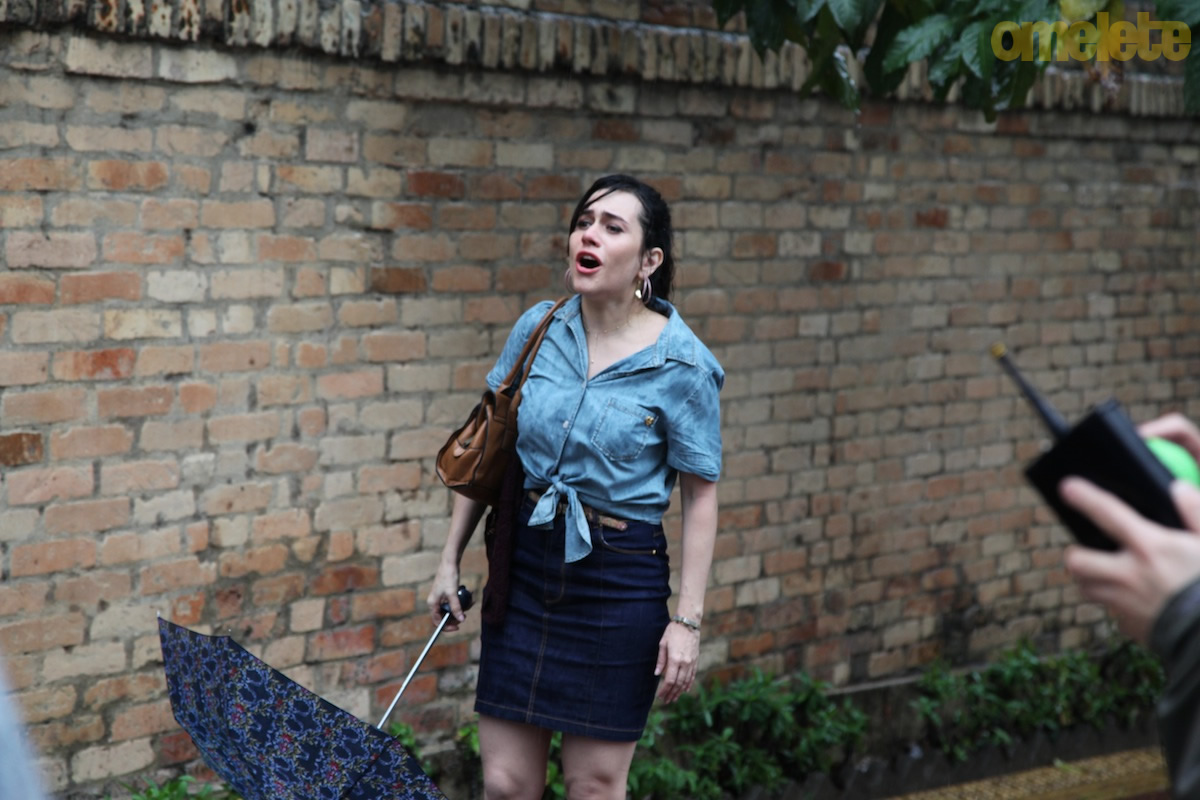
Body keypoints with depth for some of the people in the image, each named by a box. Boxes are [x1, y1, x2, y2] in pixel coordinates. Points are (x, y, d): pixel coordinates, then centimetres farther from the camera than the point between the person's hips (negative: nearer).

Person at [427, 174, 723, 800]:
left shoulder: (682, 365, -10)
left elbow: (700, 498, -7)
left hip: (620, 579, -3)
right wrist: (450, 559, 12)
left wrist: (687, 620, -10)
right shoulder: (537, 329, 1)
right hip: (527, 560, 4)